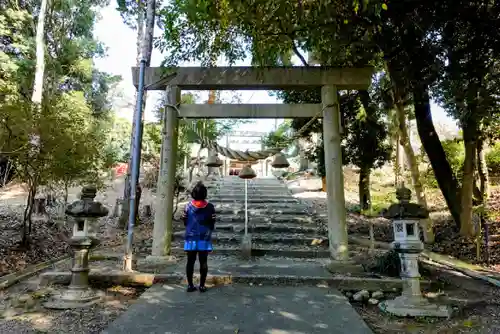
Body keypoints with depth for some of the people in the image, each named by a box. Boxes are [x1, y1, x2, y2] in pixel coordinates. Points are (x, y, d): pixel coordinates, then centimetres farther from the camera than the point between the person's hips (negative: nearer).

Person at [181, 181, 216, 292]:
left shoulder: (188, 206, -3)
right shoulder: (210, 207, -5)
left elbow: (185, 222, 4)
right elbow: (212, 224, 0)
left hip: (191, 238, 1)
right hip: (204, 238, -1)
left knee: (190, 261, 9)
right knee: (203, 262, 6)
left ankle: (190, 285, 14)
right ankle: (202, 285, 10)